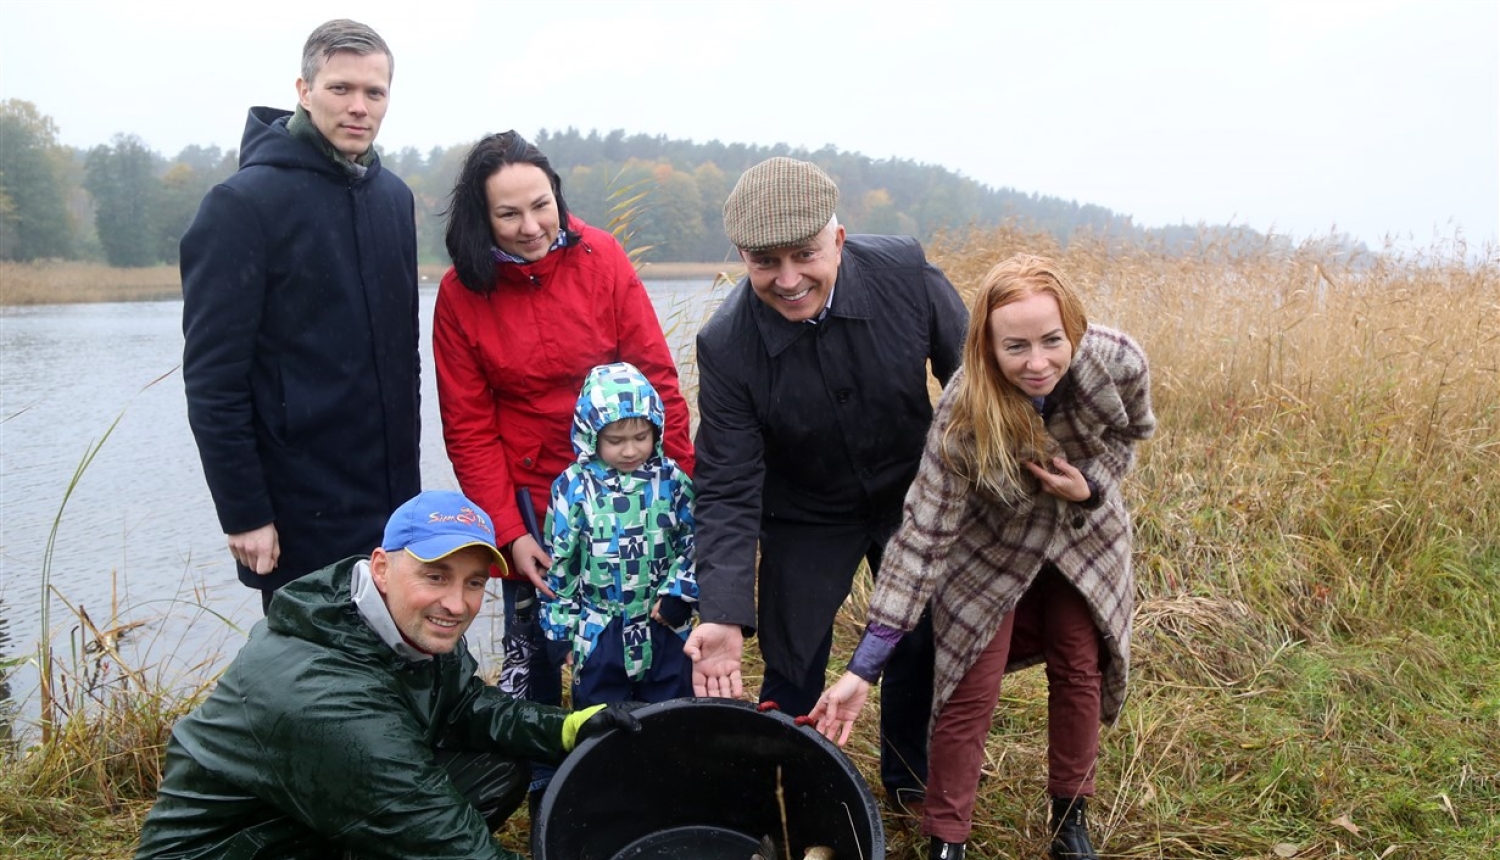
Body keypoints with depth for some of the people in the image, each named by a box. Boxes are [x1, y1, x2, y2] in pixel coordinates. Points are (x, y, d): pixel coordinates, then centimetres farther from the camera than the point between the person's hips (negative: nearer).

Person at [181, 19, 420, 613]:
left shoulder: (394, 197, 8)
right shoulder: (243, 204, -12)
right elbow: (212, 379, -14)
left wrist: (409, 469, 14)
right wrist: (243, 514, -15)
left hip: (394, 504, 6)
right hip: (300, 518, -6)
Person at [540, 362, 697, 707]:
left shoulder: (671, 480, -6)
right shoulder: (574, 487, -10)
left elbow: (694, 541, 3)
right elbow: (559, 559, -3)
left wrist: (679, 592, -8)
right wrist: (560, 623, 0)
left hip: (665, 625, 1)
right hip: (600, 630, -1)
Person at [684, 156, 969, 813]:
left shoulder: (904, 271, -24)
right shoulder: (725, 347, -27)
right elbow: (728, 490, -24)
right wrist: (724, 614, -34)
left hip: (916, 498, 2)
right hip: (806, 520, -2)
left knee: (925, 649, 15)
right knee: (792, 673, 4)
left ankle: (911, 780, 41)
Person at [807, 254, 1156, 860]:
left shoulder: (1117, 363, -31)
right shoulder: (963, 418, -37)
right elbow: (922, 538, -34)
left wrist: (1091, 486, -25)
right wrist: (864, 668, -37)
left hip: (1083, 534, 3)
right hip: (989, 546, -3)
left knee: (1080, 671, 11)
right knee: (972, 691, -4)